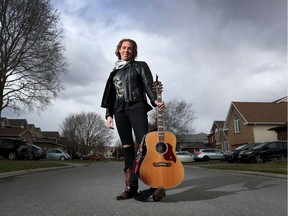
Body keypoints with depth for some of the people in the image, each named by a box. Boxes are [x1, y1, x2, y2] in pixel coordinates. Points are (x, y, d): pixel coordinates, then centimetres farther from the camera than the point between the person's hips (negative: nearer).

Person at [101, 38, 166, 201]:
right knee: (127, 148, 1)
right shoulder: (115, 71, 24)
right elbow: (111, 95, 22)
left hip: (136, 107, -4)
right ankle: (131, 188, 5)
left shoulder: (140, 66, 13)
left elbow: (148, 85, -1)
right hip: (119, 110, 5)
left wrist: (155, 100, -21)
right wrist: (109, 114, 10)